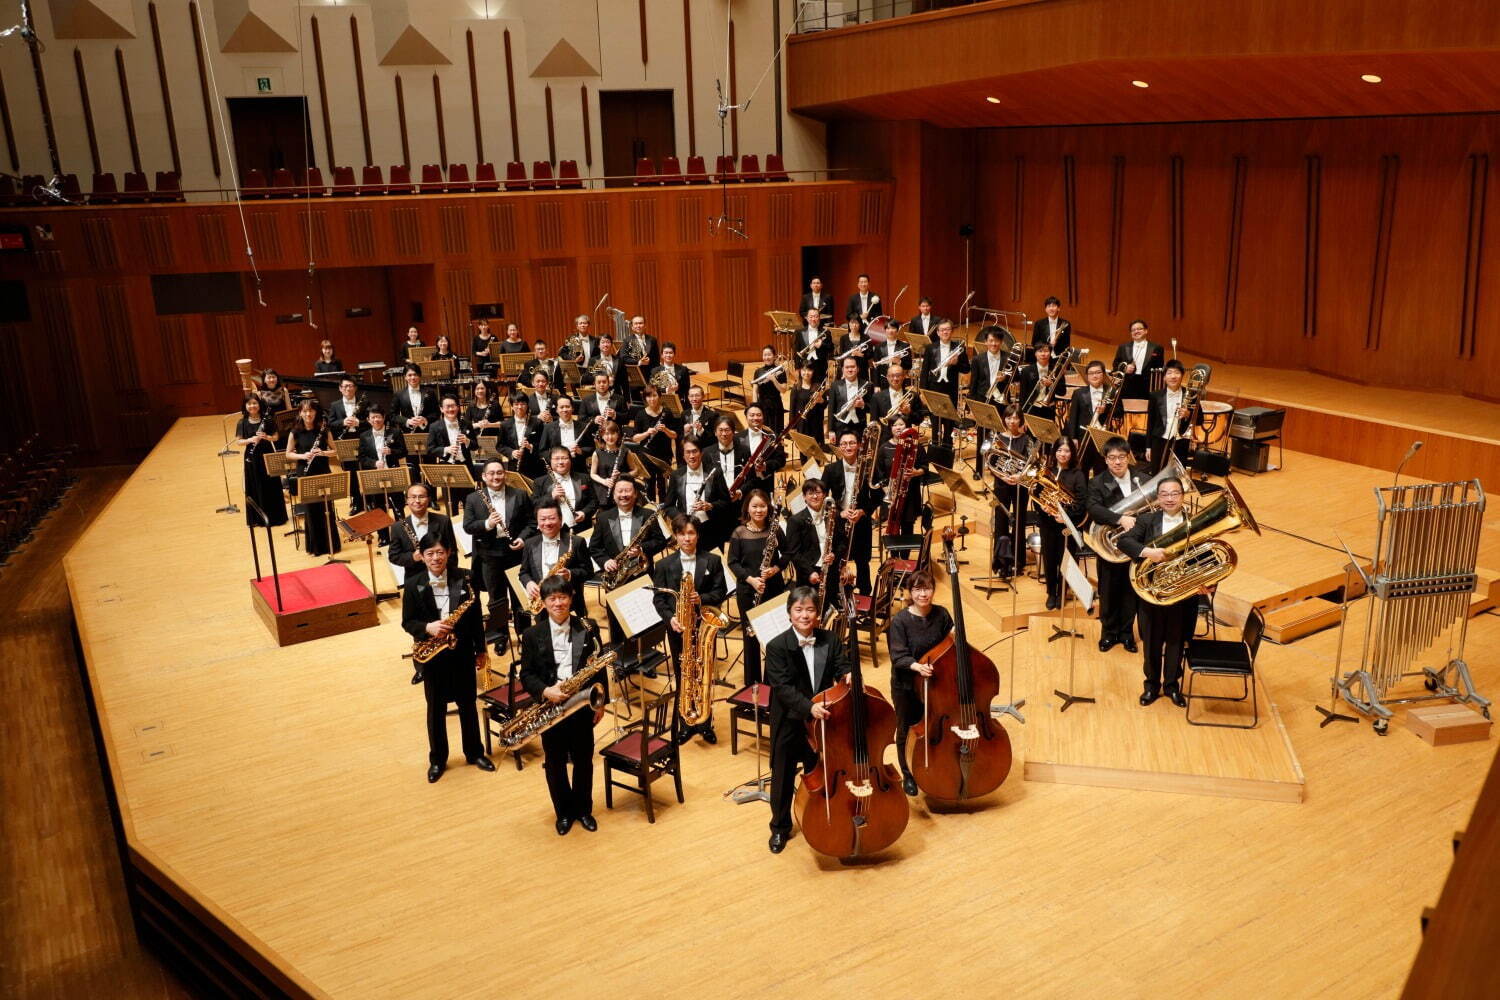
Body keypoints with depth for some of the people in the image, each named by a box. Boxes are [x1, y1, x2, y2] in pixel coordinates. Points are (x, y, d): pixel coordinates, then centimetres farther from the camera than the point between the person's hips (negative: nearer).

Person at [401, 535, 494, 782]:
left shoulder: (464, 579, -6)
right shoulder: (413, 585, -8)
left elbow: (475, 616, 0)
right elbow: (407, 622, -5)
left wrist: (481, 649, 3)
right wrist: (427, 628, -25)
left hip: (462, 651, 1)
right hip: (432, 654, -1)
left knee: (468, 704, 14)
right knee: (436, 708, 12)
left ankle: (474, 752, 31)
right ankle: (437, 759, 28)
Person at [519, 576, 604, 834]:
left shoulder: (588, 629, -2)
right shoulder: (532, 635, -3)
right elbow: (526, 675, -3)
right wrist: (545, 691, -21)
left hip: (582, 705, 1)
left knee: (583, 760, 12)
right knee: (555, 764, 11)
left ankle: (583, 809, 32)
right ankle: (564, 811, 30)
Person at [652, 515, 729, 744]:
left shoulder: (712, 560, 2)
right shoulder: (664, 565, 2)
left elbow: (721, 592, 0)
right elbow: (659, 598, 0)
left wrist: (701, 599, -19)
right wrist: (670, 618, -17)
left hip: (704, 624, -1)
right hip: (677, 627, 1)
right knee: (682, 676, 9)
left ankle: (706, 723, 18)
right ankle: (687, 723, 20)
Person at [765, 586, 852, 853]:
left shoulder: (830, 640, -3)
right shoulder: (777, 646, -15)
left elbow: (842, 667, -7)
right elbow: (783, 688, -21)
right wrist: (808, 707, -35)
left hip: (822, 721, 3)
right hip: (789, 723, -3)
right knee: (783, 777, 11)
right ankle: (780, 827, 30)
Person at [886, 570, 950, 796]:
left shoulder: (941, 614, -6)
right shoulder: (900, 620, -18)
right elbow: (898, 657, -22)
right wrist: (917, 666, -38)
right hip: (906, 686, -3)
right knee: (906, 731, 12)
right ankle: (908, 775, 33)